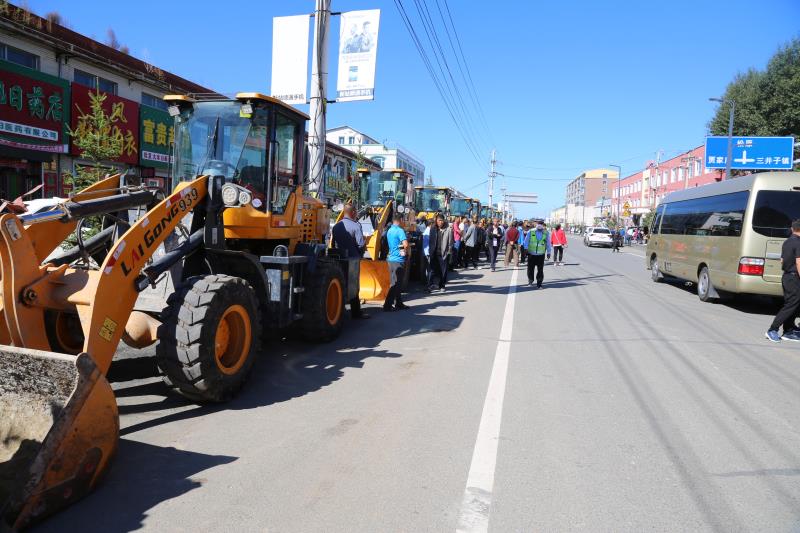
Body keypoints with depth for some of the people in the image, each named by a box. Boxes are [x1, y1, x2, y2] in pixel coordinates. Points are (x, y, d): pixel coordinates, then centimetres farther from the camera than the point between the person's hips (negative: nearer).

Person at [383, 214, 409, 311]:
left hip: (391, 258, 9)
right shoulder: (400, 230, -14)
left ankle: (399, 303, 22)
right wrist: (406, 251, -5)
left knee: (396, 283, 14)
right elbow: (405, 244, -26)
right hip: (398, 260, -8)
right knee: (395, 284, -5)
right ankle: (388, 305, -6)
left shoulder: (389, 231, 12)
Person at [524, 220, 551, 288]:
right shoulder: (531, 232, -1)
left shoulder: (546, 233, 3)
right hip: (531, 254, 0)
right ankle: (530, 280, 29)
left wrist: (548, 253, 9)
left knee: (540, 270, 0)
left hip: (541, 255, 0)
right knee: (530, 268, 4)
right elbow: (526, 242, 6)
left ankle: (539, 284, 8)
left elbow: (548, 243, 9)